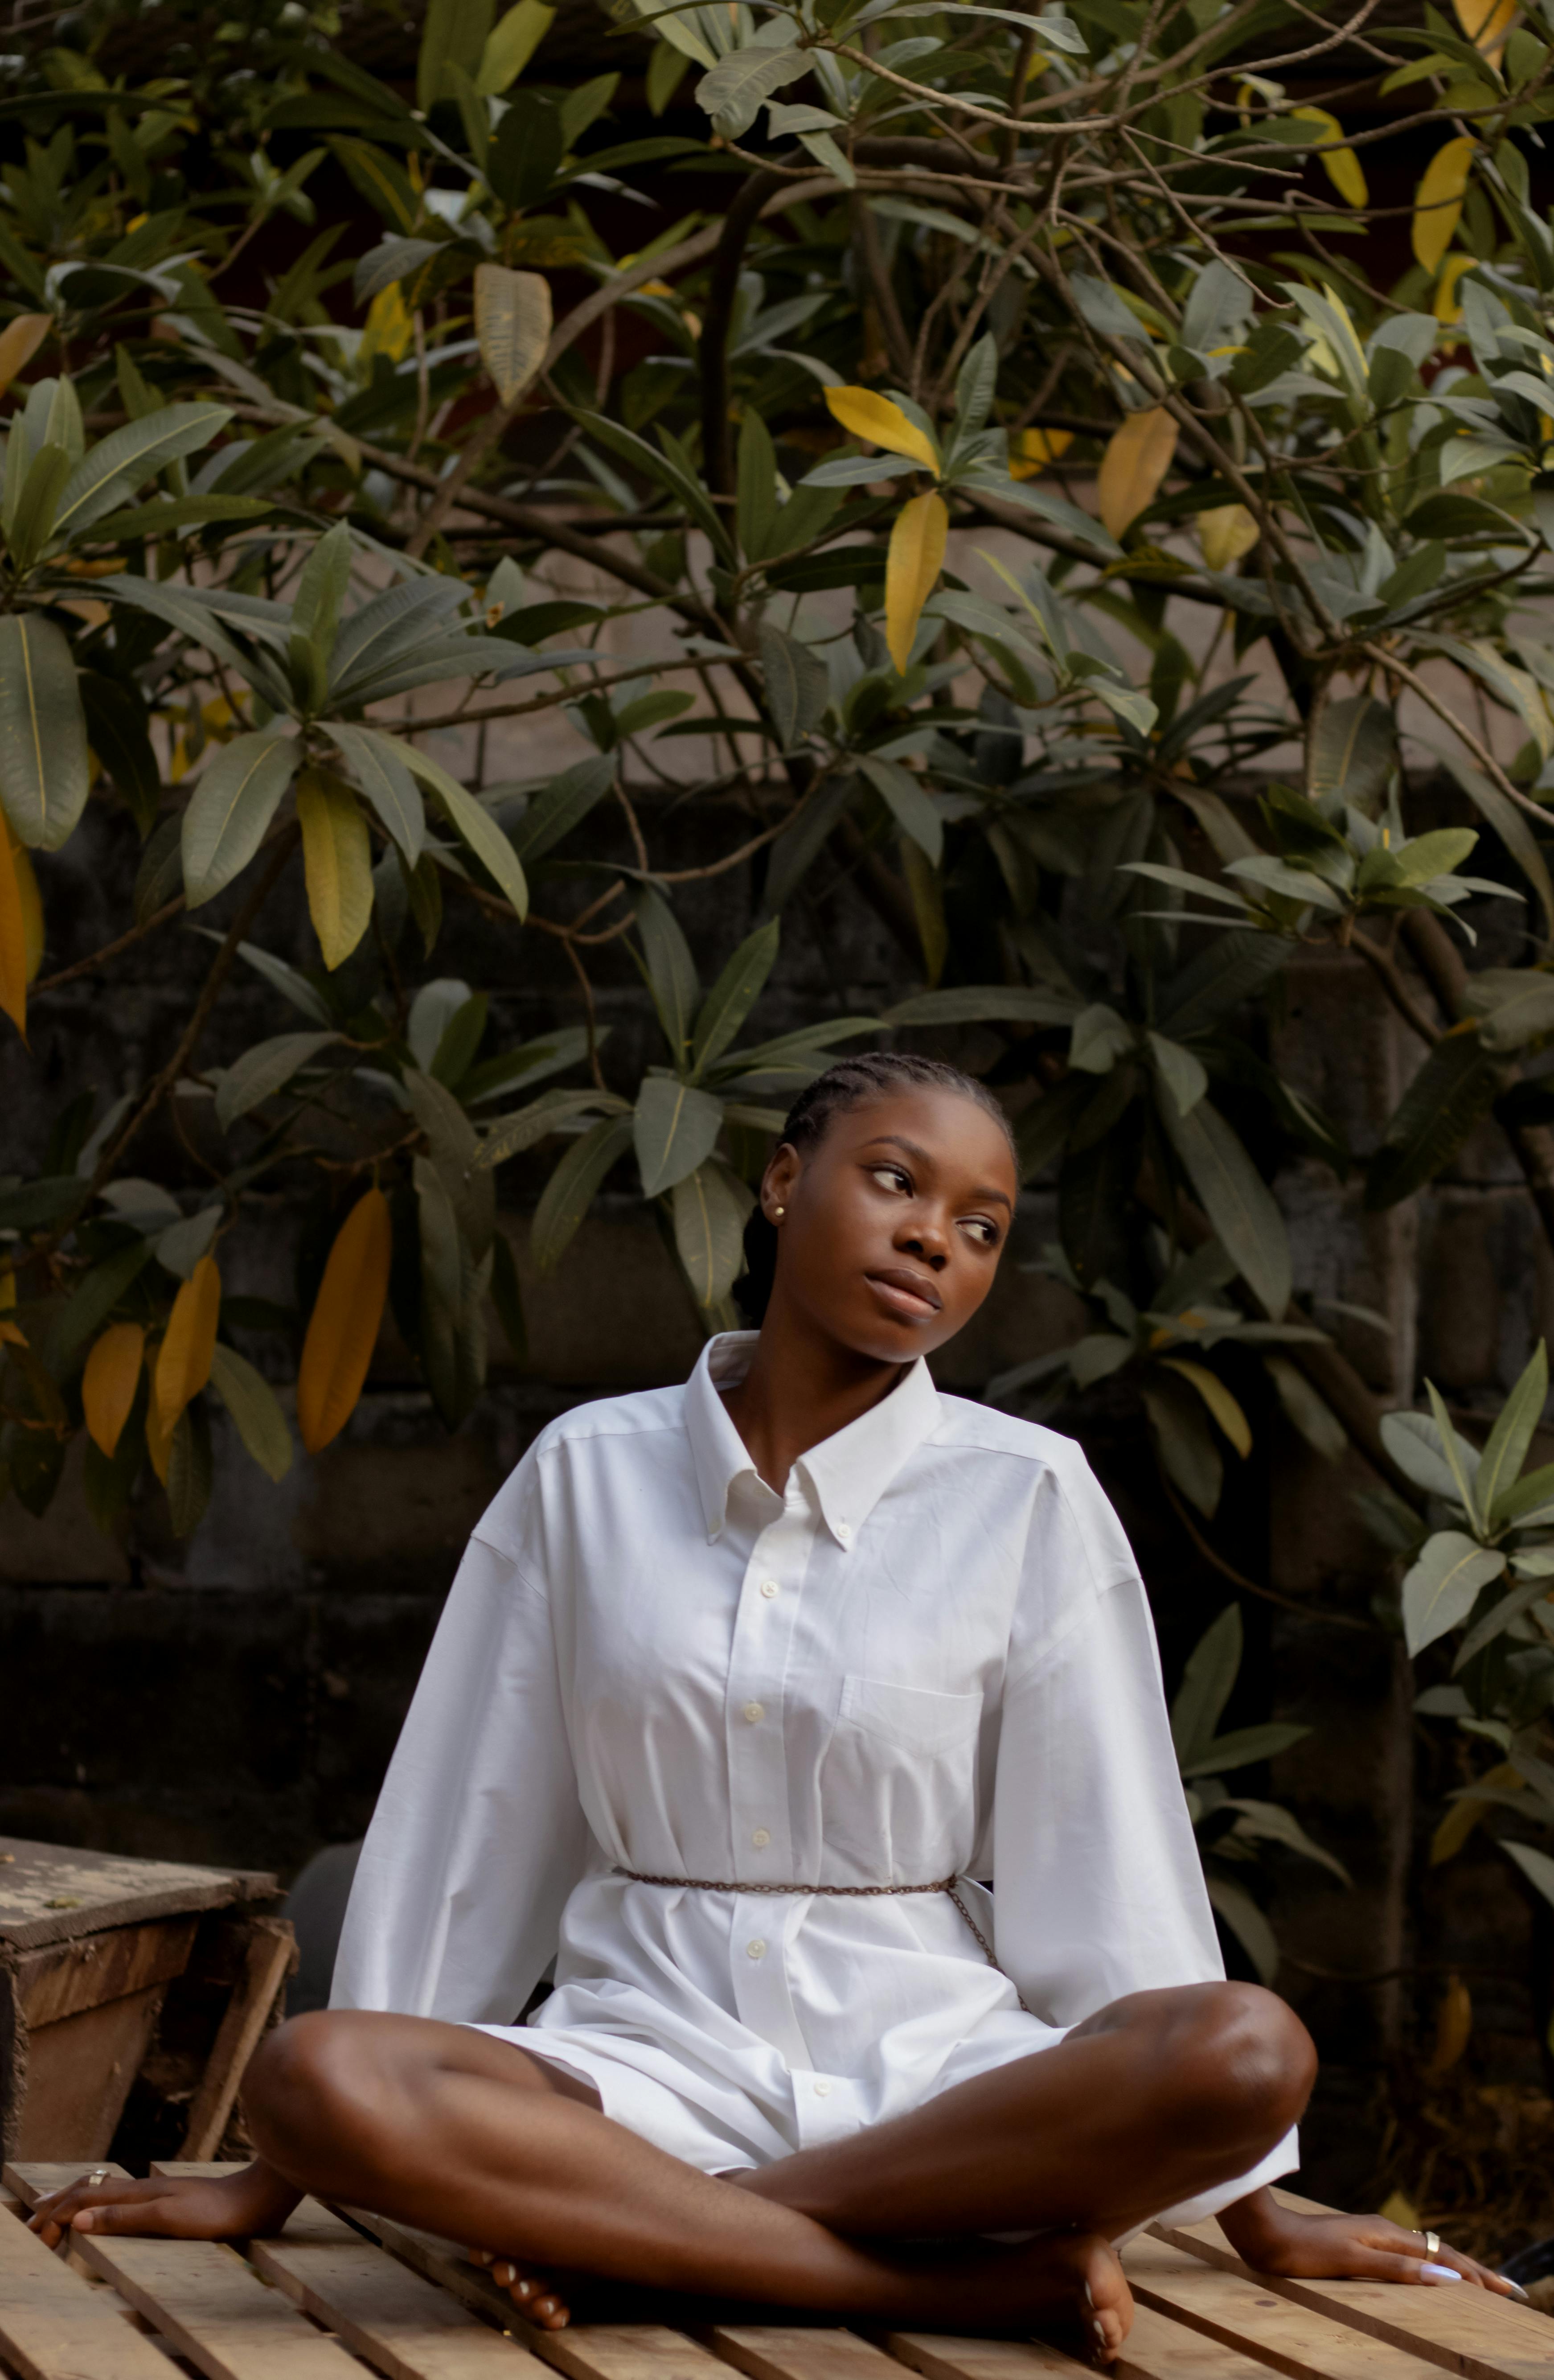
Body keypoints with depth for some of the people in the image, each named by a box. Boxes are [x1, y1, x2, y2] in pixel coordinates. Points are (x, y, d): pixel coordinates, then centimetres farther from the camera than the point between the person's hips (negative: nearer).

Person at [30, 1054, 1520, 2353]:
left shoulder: (1028, 1500, 2)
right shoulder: (590, 1474, 6)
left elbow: (1108, 1866, 4)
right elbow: (462, 1831, 10)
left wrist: (1253, 2215, 3)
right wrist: (274, 2180, 11)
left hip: (925, 2061, 0)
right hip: (647, 2046, 1)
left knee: (1253, 2048, -30)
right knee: (315, 2074, -31)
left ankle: (615, 2230, -23)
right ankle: (991, 2277, -29)